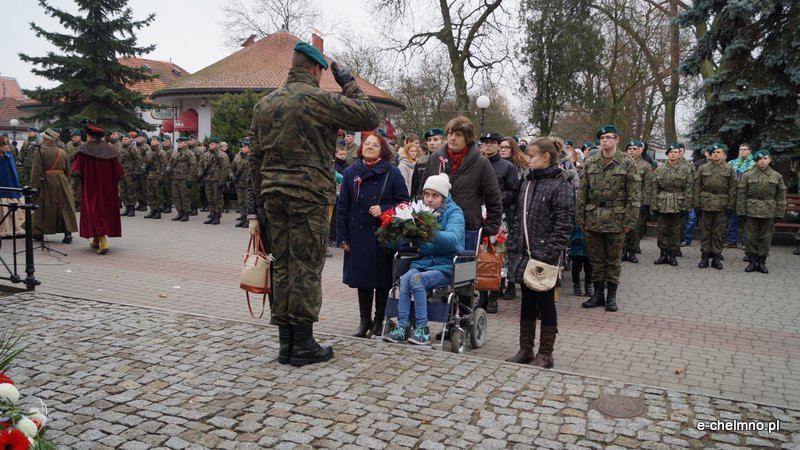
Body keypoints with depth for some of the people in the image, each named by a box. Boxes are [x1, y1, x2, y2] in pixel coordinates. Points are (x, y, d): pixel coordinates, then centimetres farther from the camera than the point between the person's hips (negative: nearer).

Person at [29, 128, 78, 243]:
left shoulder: (39, 151, -7)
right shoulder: (62, 152, 8)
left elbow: (36, 171, -11)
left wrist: (34, 187, -9)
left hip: (46, 183, -4)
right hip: (62, 181, 4)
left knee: (43, 207, 8)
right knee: (65, 207, 4)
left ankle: (39, 233, 18)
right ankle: (68, 233, -2)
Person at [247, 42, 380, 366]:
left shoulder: (264, 104, 14)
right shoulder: (321, 100, -7)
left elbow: (255, 159, 15)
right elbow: (370, 117, -5)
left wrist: (260, 200, 19)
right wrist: (349, 84, 7)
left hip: (273, 194, 6)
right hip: (310, 195, -6)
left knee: (282, 266, 10)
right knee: (307, 266, -1)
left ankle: (286, 343, 15)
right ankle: (303, 345, 5)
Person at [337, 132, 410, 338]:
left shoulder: (393, 173, -1)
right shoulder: (350, 173, 6)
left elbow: (404, 202, 1)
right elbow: (342, 207, 6)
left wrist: (384, 210, -15)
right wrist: (342, 237, 2)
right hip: (359, 235, 2)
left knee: (383, 279, 6)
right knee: (362, 279, 9)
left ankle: (379, 321, 21)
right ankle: (364, 320, 22)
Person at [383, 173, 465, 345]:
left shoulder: (454, 212, -3)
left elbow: (453, 238, -24)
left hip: (446, 266, -4)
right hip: (423, 262, 4)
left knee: (416, 278, -29)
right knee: (405, 277, -26)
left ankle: (422, 329, -21)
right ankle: (402, 326, -23)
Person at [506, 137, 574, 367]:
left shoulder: (561, 184, -10)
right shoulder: (528, 181, 11)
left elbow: (563, 224, -15)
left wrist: (550, 253, -19)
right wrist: (512, 246, 10)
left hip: (545, 255, -7)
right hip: (524, 254, 7)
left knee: (545, 303, 5)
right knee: (527, 302, 15)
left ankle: (545, 354, 17)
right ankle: (525, 349, 27)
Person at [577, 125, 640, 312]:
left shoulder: (627, 163, -2)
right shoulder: (590, 162, 6)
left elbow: (634, 194, -4)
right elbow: (582, 191, 7)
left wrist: (630, 220, -9)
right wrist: (580, 217, 3)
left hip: (616, 219, -3)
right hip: (593, 218, 3)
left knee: (613, 259, 6)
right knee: (595, 258, 9)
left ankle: (611, 296, 18)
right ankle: (598, 294, 21)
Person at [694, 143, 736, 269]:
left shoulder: (730, 170, 6)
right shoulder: (702, 169, 7)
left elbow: (732, 190, 3)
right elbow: (697, 188, 3)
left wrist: (730, 207, -4)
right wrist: (696, 205, -3)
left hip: (721, 207, 0)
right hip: (705, 205, 0)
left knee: (718, 233, 5)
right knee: (705, 232, 4)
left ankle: (716, 257, 13)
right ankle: (705, 257, 12)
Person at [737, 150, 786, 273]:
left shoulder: (777, 176, 5)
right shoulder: (747, 175, 1)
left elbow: (781, 197, 7)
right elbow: (741, 195, 0)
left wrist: (779, 214, 1)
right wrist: (741, 211, -5)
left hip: (769, 213, 1)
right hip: (751, 211, -1)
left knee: (766, 238, 6)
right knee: (751, 237, 4)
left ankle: (762, 262, 16)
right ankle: (752, 261, 15)